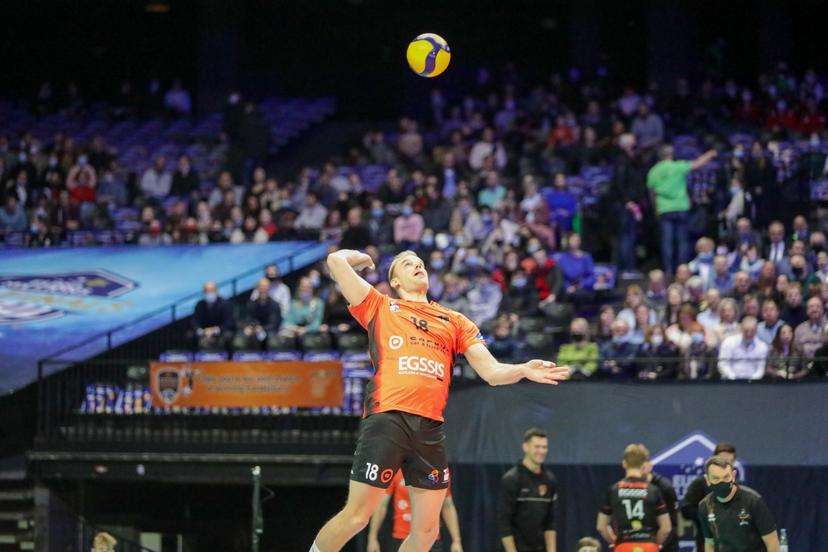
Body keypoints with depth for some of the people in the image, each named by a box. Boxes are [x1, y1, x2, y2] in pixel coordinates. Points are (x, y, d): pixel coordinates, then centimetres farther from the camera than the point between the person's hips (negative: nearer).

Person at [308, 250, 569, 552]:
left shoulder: (455, 321, 22)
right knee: (356, 516, -7)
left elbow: (491, 371, 15)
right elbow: (336, 260, 5)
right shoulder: (380, 307, 14)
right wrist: (362, 258, 25)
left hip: (430, 427, 4)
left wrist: (523, 370, -4)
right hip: (386, 421, -4)